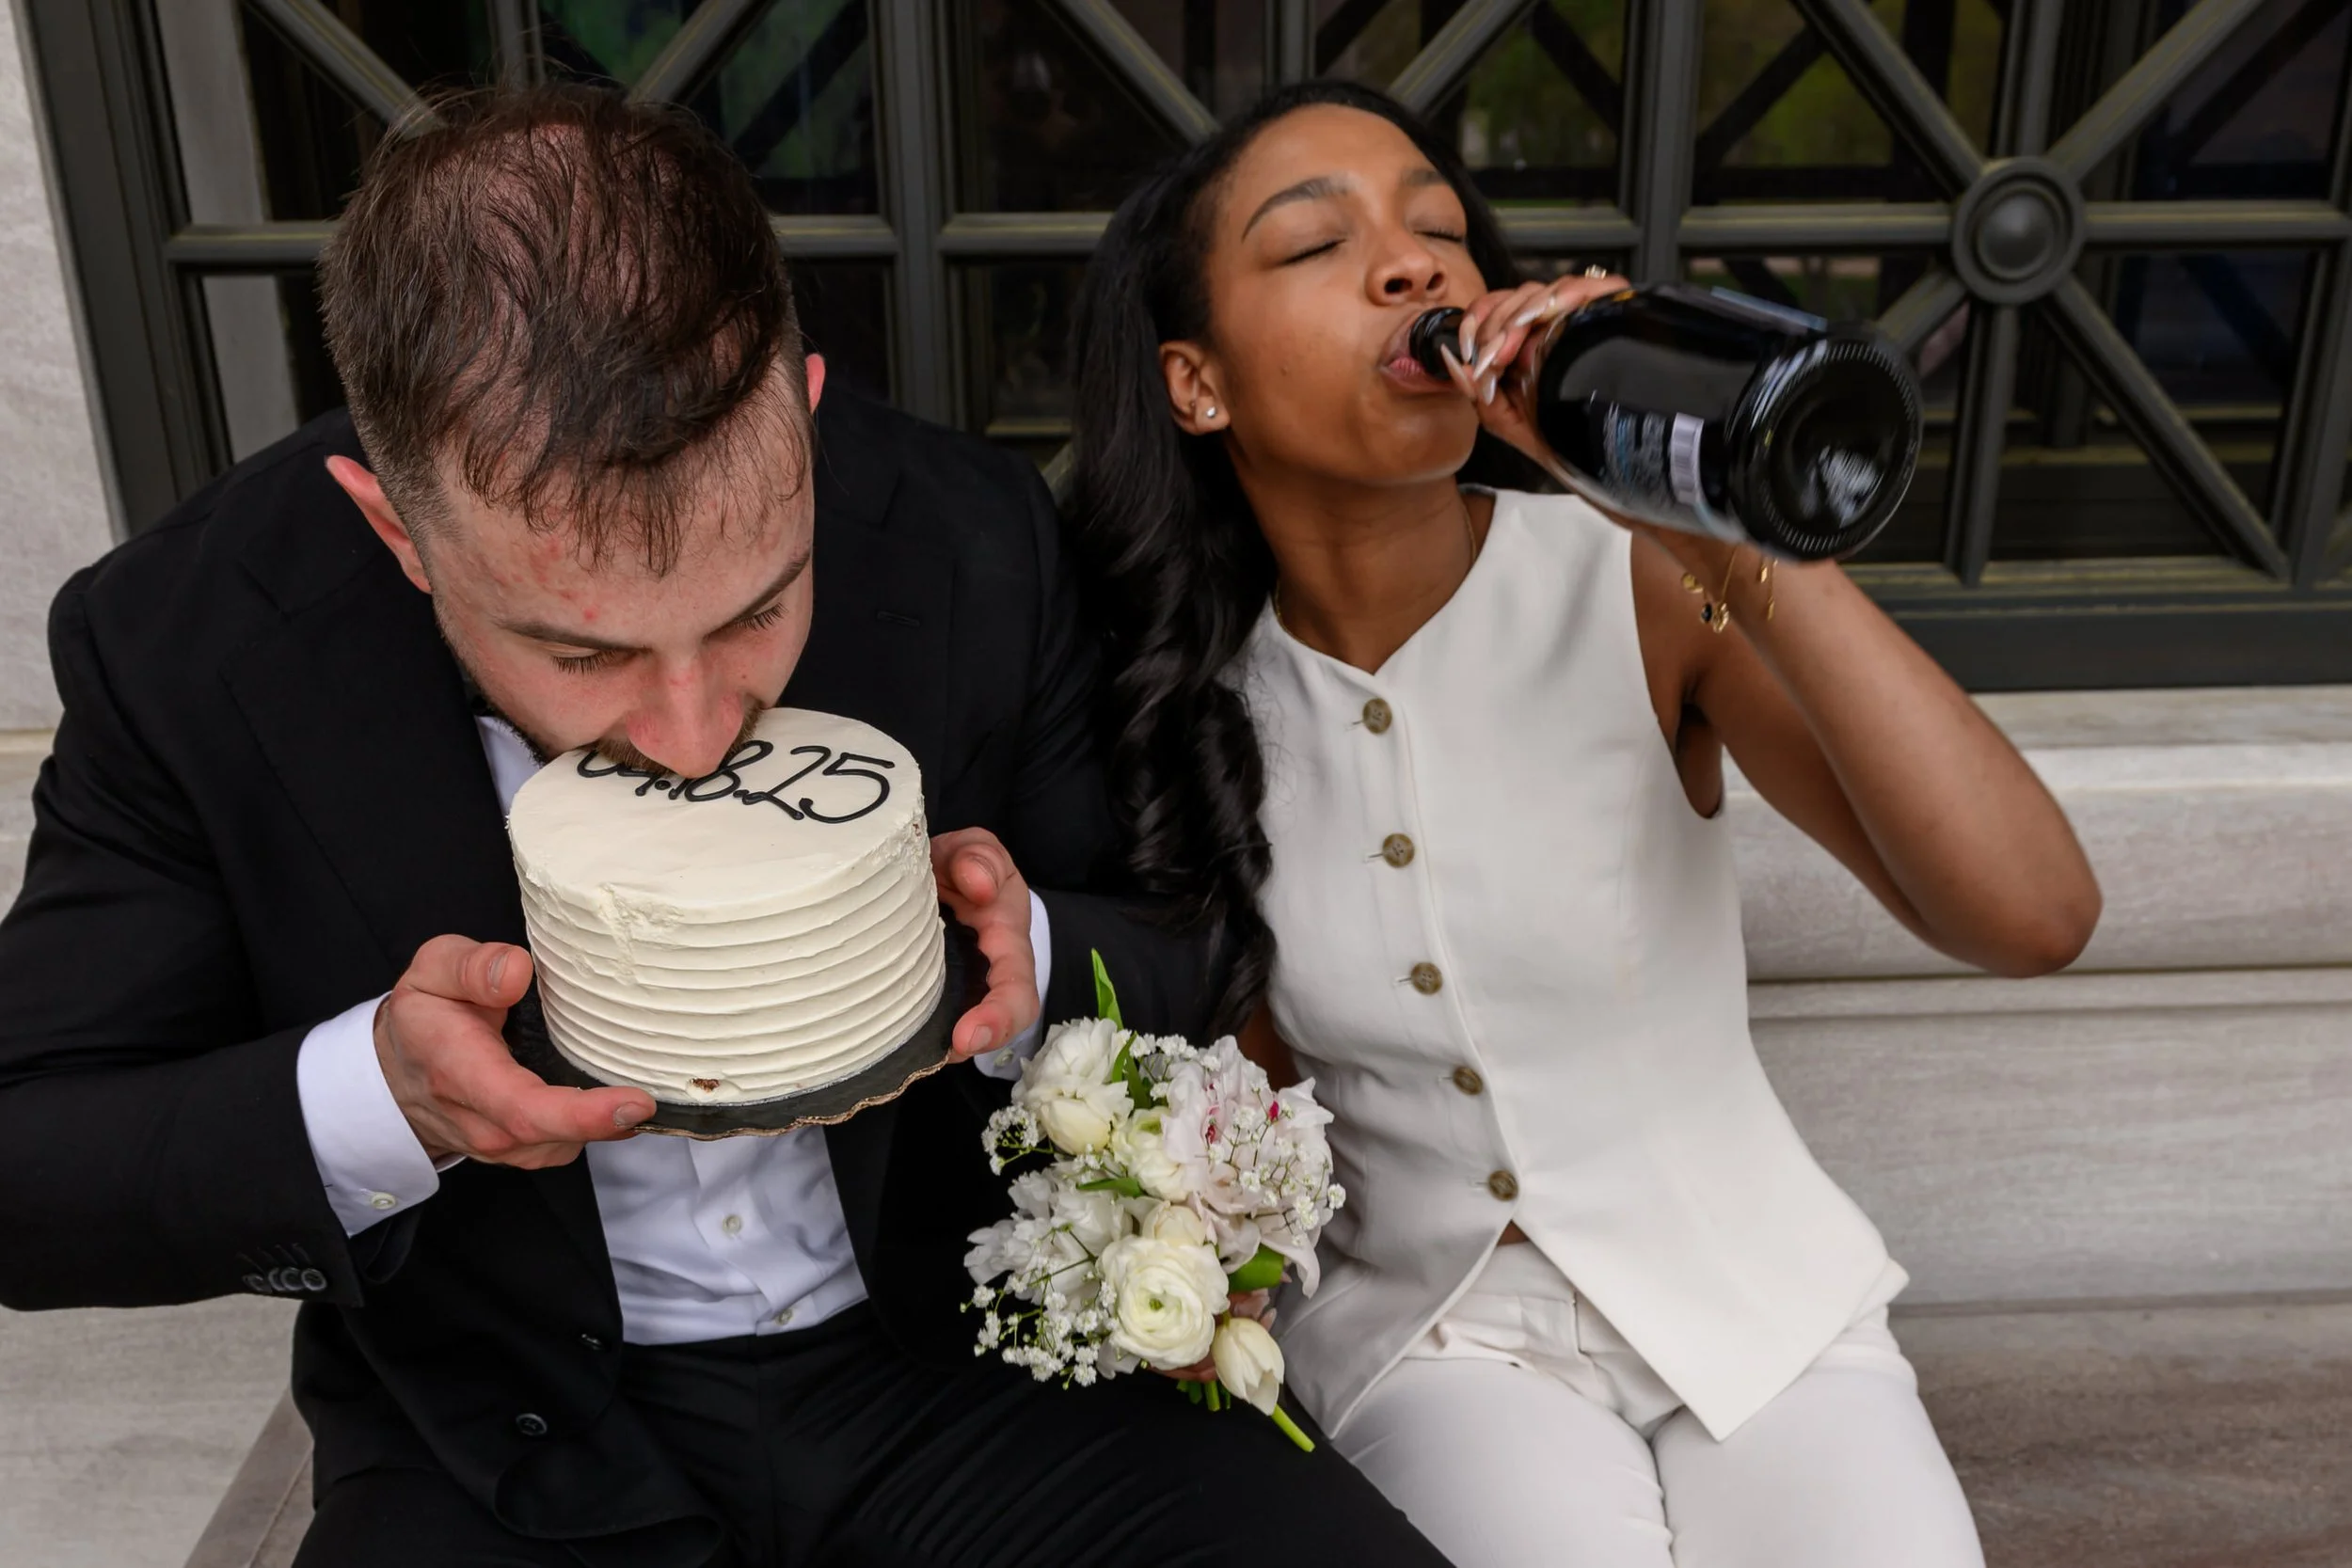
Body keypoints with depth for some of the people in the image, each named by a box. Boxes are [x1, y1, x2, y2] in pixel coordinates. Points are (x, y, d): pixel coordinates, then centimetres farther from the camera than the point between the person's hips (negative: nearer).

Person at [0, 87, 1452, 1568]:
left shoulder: (980, 547, -14)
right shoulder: (183, 647, -15)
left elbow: (1180, 962, -2)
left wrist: (1034, 966, -24)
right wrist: (368, 1105, -27)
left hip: (956, 1349, 2)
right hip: (521, 1447, -1)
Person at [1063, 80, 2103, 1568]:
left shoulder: (1635, 587, -13)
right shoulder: (1195, 686, -6)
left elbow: (2036, 915, -25)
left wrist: (1726, 528, -33)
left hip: (1746, 1294, 0)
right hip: (1424, 1322, 0)